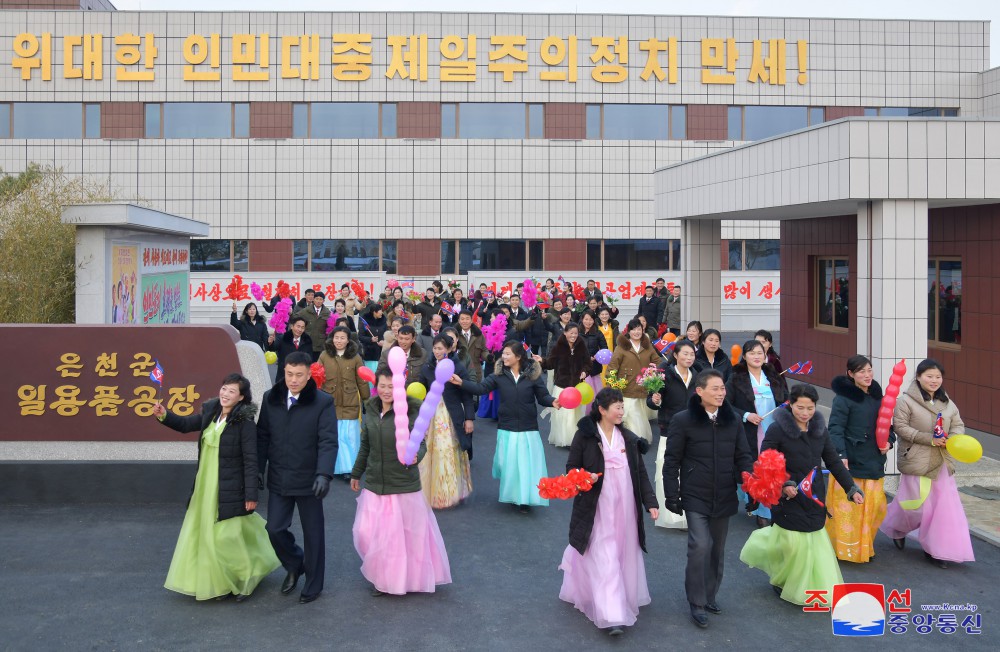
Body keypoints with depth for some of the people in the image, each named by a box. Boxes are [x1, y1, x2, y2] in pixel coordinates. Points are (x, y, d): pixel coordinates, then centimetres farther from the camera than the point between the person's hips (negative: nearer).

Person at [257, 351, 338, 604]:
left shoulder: (323, 402, -11)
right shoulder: (270, 399, 2)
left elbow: (328, 442, -16)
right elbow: (262, 437, 7)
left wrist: (324, 474, -27)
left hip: (308, 481, -3)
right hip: (278, 480, 4)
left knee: (313, 534, 8)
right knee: (275, 529, 6)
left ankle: (313, 585, 26)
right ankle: (294, 565, 36)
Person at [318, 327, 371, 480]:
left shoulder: (355, 358, 0)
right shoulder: (324, 356, 2)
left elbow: (362, 381, 4)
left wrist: (367, 400, 7)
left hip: (350, 405, -1)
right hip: (329, 403, 1)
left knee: (349, 436, 1)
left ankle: (348, 468, 11)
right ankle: (330, 467, 21)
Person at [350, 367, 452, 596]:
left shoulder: (409, 413, -13)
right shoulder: (371, 411, 2)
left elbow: (420, 444, -13)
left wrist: (415, 456, -35)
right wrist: (356, 473, 23)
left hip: (404, 486, -4)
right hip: (374, 485, 4)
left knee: (407, 535, 8)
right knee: (368, 534, 6)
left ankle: (408, 576, 31)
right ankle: (381, 577, 28)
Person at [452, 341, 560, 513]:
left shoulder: (533, 374, -8)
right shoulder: (499, 374, -4)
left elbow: (542, 397, -6)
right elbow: (481, 388, -8)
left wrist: (553, 402, -27)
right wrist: (461, 382, -20)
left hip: (528, 429, -1)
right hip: (506, 429, 2)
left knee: (528, 464, 3)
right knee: (508, 464, 9)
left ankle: (525, 499, 15)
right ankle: (512, 496, 27)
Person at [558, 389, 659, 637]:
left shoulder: (629, 438, 5)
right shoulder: (585, 435, -7)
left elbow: (640, 472, 8)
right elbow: (572, 468, -2)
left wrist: (650, 502, 1)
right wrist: (584, 478, -23)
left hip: (625, 507, 5)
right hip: (598, 508, -4)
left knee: (625, 555, 12)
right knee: (603, 560, -6)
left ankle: (623, 603, 29)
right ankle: (610, 615, -6)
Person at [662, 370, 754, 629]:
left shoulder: (732, 420, 3)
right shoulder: (683, 420, -9)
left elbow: (743, 457, 6)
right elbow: (672, 461, -5)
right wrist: (671, 495, -7)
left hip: (724, 498, 4)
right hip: (695, 498, -4)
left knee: (717, 549, 15)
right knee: (699, 547, -12)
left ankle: (710, 595, 34)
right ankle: (697, 603, 3)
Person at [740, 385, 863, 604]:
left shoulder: (819, 429, 4)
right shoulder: (778, 429, -12)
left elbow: (834, 462, 9)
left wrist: (852, 489, 5)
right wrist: (782, 485, -22)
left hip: (814, 497, 5)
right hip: (788, 497, -5)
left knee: (815, 542, 6)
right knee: (793, 542, 2)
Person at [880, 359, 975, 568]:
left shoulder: (947, 402, 9)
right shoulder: (906, 401, -8)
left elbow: (958, 425, 13)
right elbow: (901, 427, -13)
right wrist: (929, 439, -19)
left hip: (943, 462, 5)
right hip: (917, 461, -5)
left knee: (945, 505, 2)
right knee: (916, 504, -1)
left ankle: (937, 550, 13)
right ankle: (897, 529, 32)